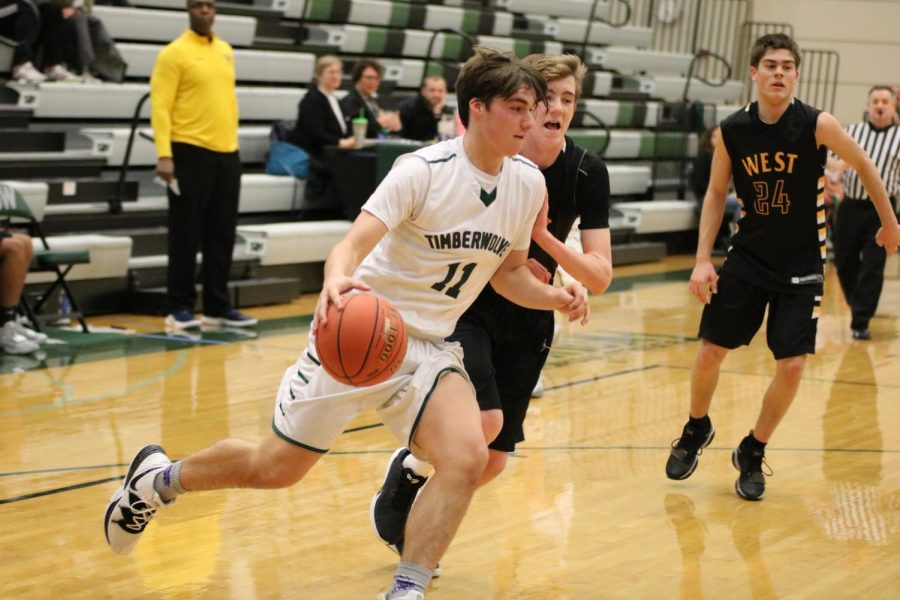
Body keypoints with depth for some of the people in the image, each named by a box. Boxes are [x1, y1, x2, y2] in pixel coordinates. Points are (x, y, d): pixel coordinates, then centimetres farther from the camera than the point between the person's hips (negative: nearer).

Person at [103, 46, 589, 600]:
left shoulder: (528, 183, -2)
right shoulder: (424, 170, -19)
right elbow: (352, 245, -28)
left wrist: (556, 297, -6)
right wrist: (337, 281, -50)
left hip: (429, 347, 5)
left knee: (468, 457, -23)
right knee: (276, 468, 4)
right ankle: (160, 477, 33)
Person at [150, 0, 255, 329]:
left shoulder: (226, 51, 14)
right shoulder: (174, 53, -7)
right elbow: (160, 107, -11)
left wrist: (231, 142, 16)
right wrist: (164, 154, -19)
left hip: (226, 153, 6)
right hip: (190, 152, -6)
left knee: (222, 235, 8)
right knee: (186, 235, -1)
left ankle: (217, 307, 16)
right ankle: (180, 308, 5)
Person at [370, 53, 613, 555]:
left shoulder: (589, 173, -11)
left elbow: (601, 277, -13)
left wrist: (542, 237, -28)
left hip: (528, 320, 4)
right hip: (466, 305, -3)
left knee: (493, 460, 4)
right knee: (485, 421, -26)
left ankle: (423, 513, 33)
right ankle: (411, 467, 5)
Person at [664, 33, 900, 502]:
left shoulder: (817, 125, -15)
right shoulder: (732, 131, -8)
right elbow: (716, 194, 5)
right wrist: (702, 260, -1)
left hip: (801, 268, -2)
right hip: (747, 259, 2)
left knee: (791, 367, -6)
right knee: (709, 353, 2)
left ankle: (752, 453, 17)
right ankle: (697, 429, 32)